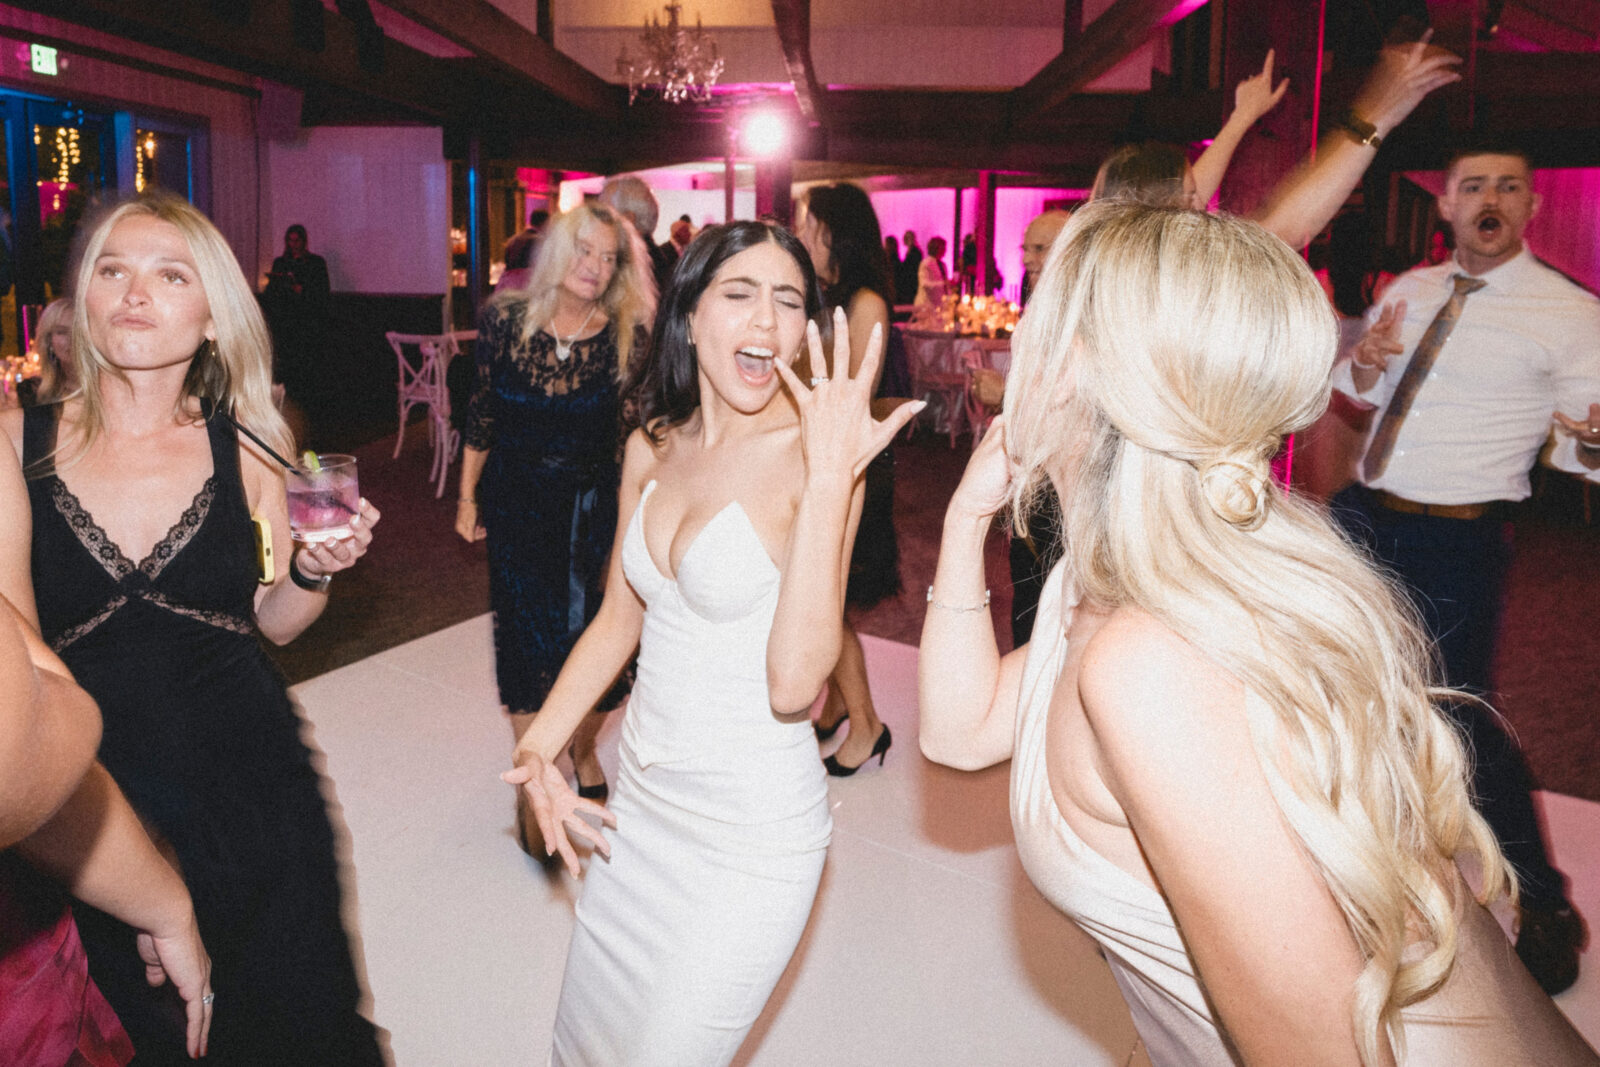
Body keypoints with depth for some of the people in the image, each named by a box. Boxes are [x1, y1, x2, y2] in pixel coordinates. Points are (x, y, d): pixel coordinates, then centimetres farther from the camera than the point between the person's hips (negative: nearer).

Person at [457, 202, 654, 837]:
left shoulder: (621, 331, -7)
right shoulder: (505, 319, -4)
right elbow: (482, 412, 5)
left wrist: (646, 306, -26)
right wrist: (467, 497, 9)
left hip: (593, 505, 0)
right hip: (517, 503, 0)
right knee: (527, 636, 2)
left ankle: (583, 749, 34)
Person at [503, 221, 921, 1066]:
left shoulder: (814, 458, -18)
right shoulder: (652, 448, 0)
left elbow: (793, 684, -28)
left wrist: (829, 480, -32)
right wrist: (538, 745, -1)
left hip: (750, 828, -6)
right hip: (639, 801, 6)